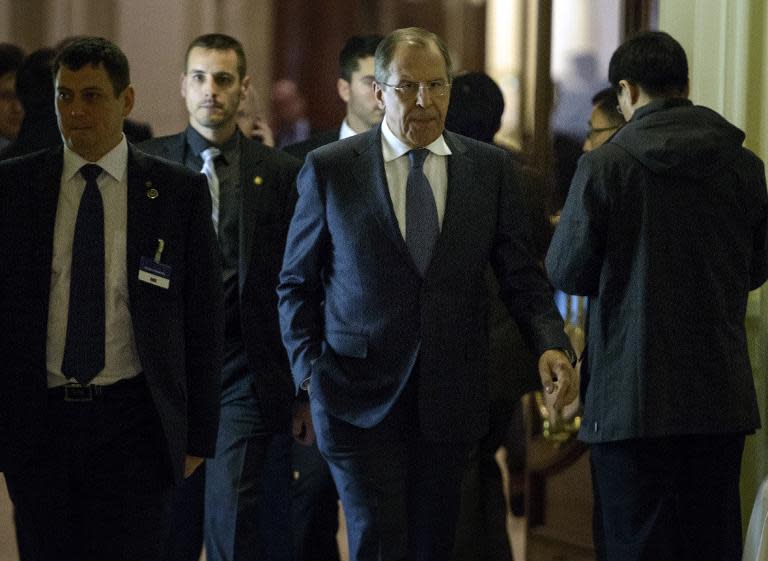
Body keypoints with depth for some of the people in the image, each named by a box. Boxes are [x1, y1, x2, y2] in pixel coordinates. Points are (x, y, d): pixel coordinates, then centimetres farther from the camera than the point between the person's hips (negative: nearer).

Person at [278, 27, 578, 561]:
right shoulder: (330, 169, 0)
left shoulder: (491, 169, 5)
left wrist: (551, 343, -12)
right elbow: (297, 285, 6)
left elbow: (521, 275, 6)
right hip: (359, 397, -2)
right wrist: (309, 371, -4)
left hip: (450, 397, 2)